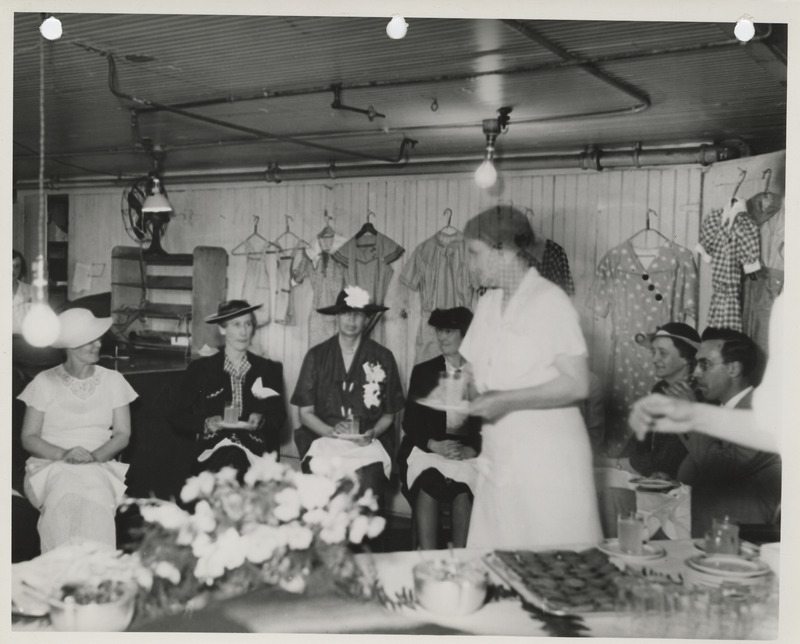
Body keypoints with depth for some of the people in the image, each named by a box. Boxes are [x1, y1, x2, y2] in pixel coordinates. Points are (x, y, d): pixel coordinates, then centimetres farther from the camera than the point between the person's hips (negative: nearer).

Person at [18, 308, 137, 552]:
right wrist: (63, 454, -17)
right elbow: (28, 438, 2)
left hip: (99, 466, 1)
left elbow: (122, 434, 5)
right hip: (52, 465, -1)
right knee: (65, 500, -36)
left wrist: (96, 455, -15)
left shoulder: (113, 380, 9)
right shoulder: (45, 382, 4)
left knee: (96, 497, -35)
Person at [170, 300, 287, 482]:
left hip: (254, 452, 1)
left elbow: (279, 417, 14)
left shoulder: (269, 369, 16)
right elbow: (178, 418, 10)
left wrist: (261, 421, -9)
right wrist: (206, 424, -10)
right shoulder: (200, 369, 12)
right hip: (211, 452, -1)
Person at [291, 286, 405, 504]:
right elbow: (305, 413, 9)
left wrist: (372, 433, -6)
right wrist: (331, 431, -8)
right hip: (324, 439, 0)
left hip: (368, 444, 0)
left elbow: (388, 414, 14)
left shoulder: (383, 357, 8)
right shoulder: (316, 355, 8)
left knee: (367, 488, -30)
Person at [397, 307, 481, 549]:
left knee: (463, 482, -33)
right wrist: (435, 444, -11)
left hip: (470, 451, -1)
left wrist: (470, 449, -17)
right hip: (427, 447, 1)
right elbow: (410, 421, 8)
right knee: (427, 478, -31)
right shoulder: (423, 372, 14)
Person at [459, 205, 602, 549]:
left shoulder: (550, 301, -10)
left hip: (547, 459, -6)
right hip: (498, 457, 6)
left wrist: (506, 400, -18)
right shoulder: (488, 303, 11)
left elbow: (576, 384, -15)